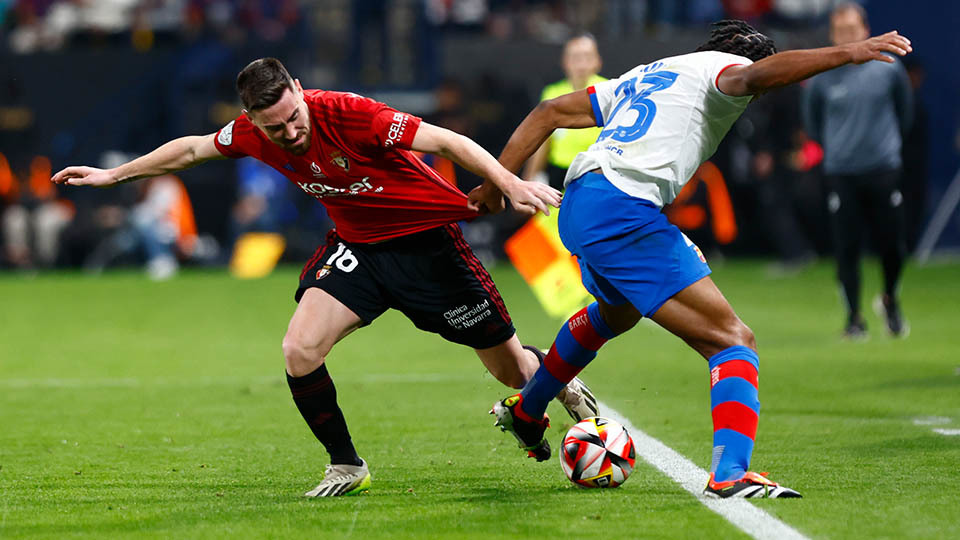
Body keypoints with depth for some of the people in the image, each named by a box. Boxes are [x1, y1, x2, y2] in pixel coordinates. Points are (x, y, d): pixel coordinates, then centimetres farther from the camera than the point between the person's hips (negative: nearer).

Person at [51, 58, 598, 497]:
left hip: (428, 237, -5)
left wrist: (511, 185, -40)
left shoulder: (347, 113, -30)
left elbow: (445, 141, -31)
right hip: (358, 247, 5)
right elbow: (191, 148, 8)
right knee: (300, 351, -16)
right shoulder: (252, 134, -12)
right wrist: (114, 174, 14)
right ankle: (347, 466, 6)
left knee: (511, 369, 2)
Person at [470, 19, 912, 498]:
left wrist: (495, 182, 29)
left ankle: (525, 413, 57)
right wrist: (847, 53, -25)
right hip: (625, 213, -9)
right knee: (733, 341, -11)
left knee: (617, 312, 41)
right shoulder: (716, 67, 6)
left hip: (577, 206, 9)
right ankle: (728, 474, -32)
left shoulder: (643, 77, 30)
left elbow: (550, 112, 28)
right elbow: (755, 76, -19)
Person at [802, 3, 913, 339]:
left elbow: (904, 111, 16)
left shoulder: (889, 68, 1)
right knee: (846, 248, -3)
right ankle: (853, 318, 7)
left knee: (892, 245, -2)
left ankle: (890, 300, 25)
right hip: (841, 174, 0)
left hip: (884, 170, 0)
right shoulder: (822, 78, 0)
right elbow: (813, 123, 16)